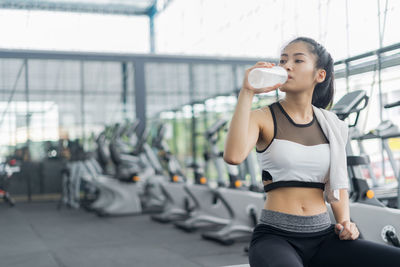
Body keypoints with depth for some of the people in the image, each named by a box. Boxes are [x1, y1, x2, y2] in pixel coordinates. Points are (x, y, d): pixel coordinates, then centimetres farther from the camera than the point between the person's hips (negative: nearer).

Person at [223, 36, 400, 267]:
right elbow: (233, 156, -23)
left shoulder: (332, 126, 10)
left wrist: (345, 222, 2)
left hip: (323, 238, 5)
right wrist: (247, 92, -19)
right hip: (275, 238, -4)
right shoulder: (263, 118, -2)